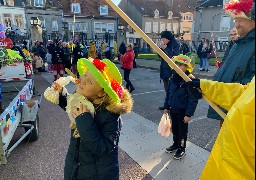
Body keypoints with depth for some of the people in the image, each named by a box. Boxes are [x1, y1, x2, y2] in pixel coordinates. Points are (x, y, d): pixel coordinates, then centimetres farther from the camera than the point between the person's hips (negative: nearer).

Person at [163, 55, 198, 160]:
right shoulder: (172, 79, -1)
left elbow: (193, 100, -21)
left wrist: (189, 114, -20)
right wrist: (166, 107, 12)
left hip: (182, 112, -6)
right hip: (173, 110, 7)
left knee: (182, 130, 12)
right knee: (174, 128, 23)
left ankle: (181, 149, 32)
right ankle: (175, 144, 44)